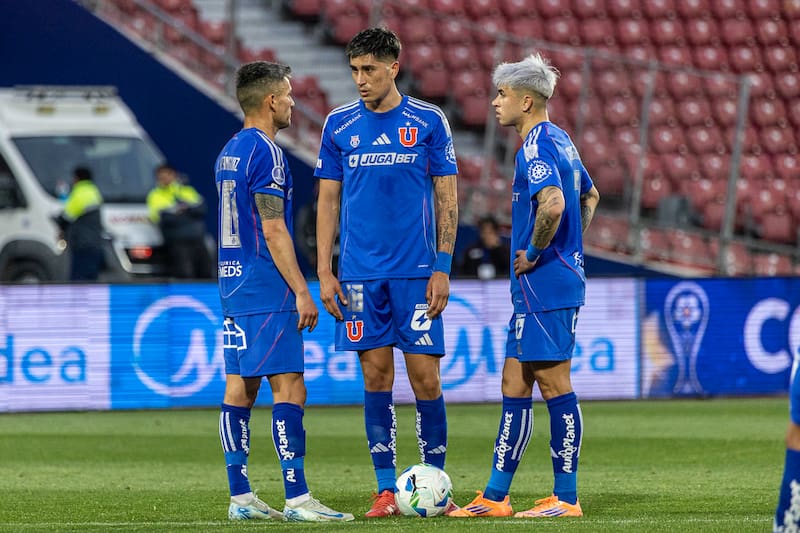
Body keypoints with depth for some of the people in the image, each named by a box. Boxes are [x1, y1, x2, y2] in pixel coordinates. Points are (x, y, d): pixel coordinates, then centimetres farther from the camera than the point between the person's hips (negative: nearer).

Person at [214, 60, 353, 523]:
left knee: (240, 388, 8)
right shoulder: (265, 152, -13)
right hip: (267, 288, -10)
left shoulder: (229, 152, 16)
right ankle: (298, 499, -13)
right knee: (290, 389, -9)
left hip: (233, 281, 10)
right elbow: (273, 230, -18)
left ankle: (241, 497, 9)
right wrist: (301, 291, -16)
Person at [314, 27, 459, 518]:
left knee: (425, 379, -3)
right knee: (376, 378, 2)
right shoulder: (339, 125, 7)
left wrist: (443, 268, -5)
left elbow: (447, 198, 3)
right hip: (360, 274, 2)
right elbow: (329, 201, 10)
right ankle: (387, 490, 6)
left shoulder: (429, 122, 2)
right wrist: (325, 271, 2)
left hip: (417, 273, -2)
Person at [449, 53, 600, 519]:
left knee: (554, 384, -5)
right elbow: (589, 196, 31)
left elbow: (553, 204, -32)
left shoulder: (537, 146, -15)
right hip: (544, 286, 10)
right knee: (515, 387, 11)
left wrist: (534, 252, -18)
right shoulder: (559, 140, 16)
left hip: (543, 286, -10)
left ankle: (566, 498, 0)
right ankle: (495, 497, 13)